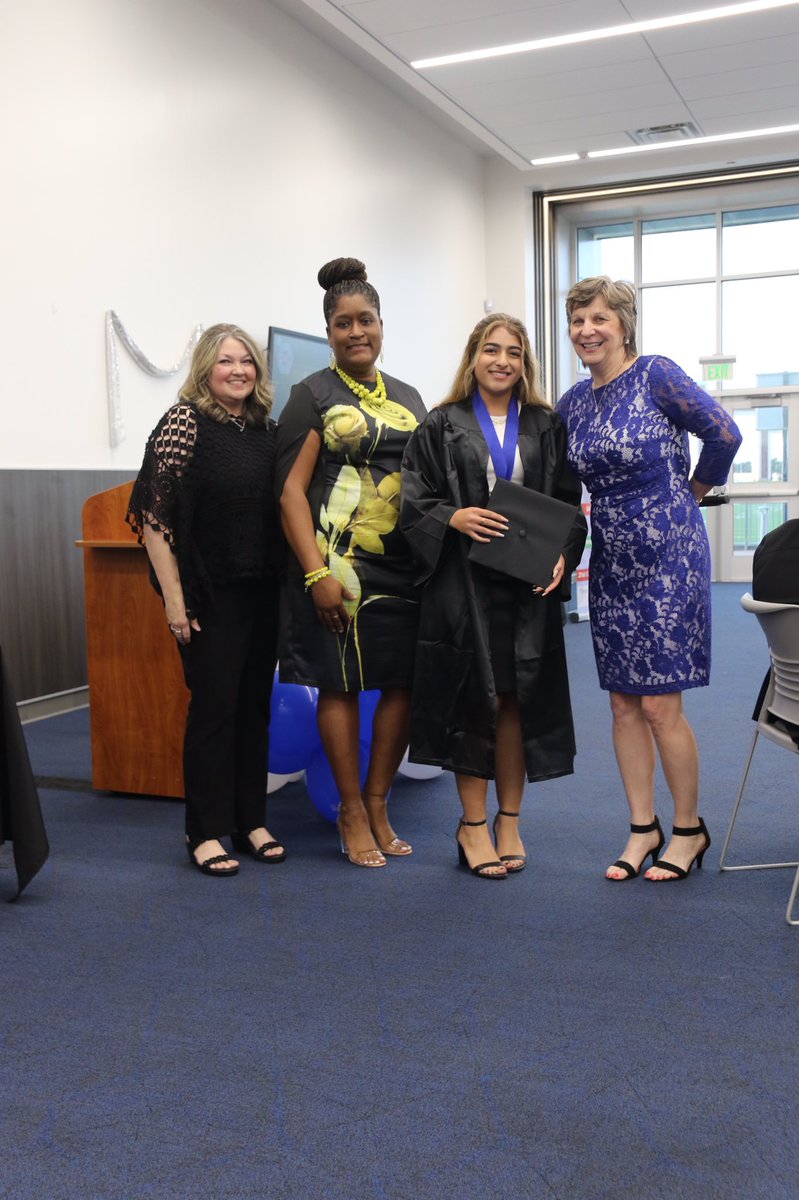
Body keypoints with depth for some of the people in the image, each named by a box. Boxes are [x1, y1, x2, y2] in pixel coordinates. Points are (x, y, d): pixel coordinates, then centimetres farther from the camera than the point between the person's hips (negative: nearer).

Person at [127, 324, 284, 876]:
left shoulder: (269, 428, 9)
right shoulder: (184, 422, -8)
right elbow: (154, 515, -12)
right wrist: (174, 598, -15)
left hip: (264, 592, 5)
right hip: (210, 595, -5)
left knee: (255, 705, 10)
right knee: (214, 705, -1)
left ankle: (251, 820, 22)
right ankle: (207, 831, 11)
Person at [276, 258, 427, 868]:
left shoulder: (407, 398, 16)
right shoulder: (313, 396, 1)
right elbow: (291, 492, -6)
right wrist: (316, 574, -15)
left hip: (403, 565, 5)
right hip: (340, 564, -5)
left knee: (404, 682, 6)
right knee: (341, 685, 1)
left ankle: (377, 804, 22)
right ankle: (352, 813, 15)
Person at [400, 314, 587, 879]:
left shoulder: (547, 425, 10)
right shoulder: (442, 426, 4)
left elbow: (570, 504, 8)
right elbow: (413, 499, 1)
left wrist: (562, 556, -8)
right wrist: (453, 518, -18)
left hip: (529, 583, 2)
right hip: (464, 582, -2)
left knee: (517, 701, 6)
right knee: (474, 701, 1)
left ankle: (509, 821, 20)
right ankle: (473, 824, 14)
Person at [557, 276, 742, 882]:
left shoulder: (656, 375, -10)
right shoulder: (573, 402, 8)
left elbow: (724, 434, -9)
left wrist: (690, 495, 3)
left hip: (668, 557, -6)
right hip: (611, 562, 6)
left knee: (660, 704, -4)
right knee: (624, 702, 8)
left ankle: (689, 829, 14)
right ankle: (644, 827, 21)